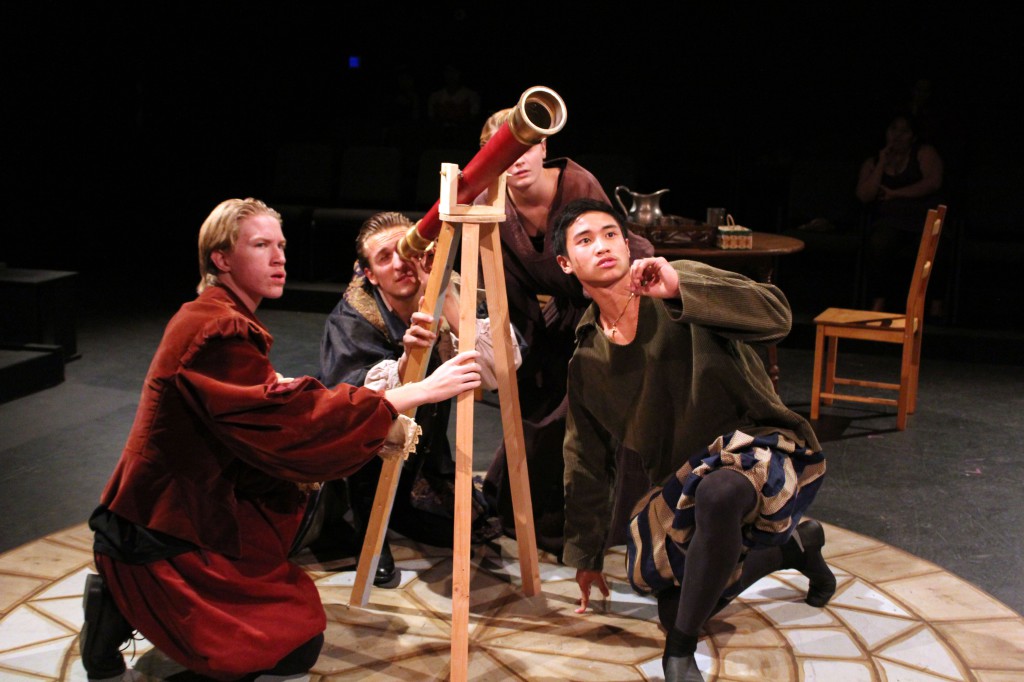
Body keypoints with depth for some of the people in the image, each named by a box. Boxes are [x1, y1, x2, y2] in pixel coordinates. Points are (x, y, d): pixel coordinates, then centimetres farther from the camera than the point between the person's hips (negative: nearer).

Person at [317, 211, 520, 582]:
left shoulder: (449, 294, -15)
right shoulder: (349, 320, -21)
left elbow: (499, 372, -30)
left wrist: (448, 300, -37)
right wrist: (406, 357, -51)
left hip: (423, 459, 4)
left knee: (469, 529, -9)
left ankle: (393, 511, 22)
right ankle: (370, 533, -10)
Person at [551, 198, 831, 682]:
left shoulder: (683, 285, -9)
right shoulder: (585, 361, 6)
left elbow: (776, 315, -24)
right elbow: (586, 464, 14)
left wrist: (679, 290, -34)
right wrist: (584, 558, 17)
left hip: (761, 446, -7)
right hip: (684, 479, 7)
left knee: (718, 489, -41)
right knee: (678, 606, 6)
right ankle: (795, 545, 28)